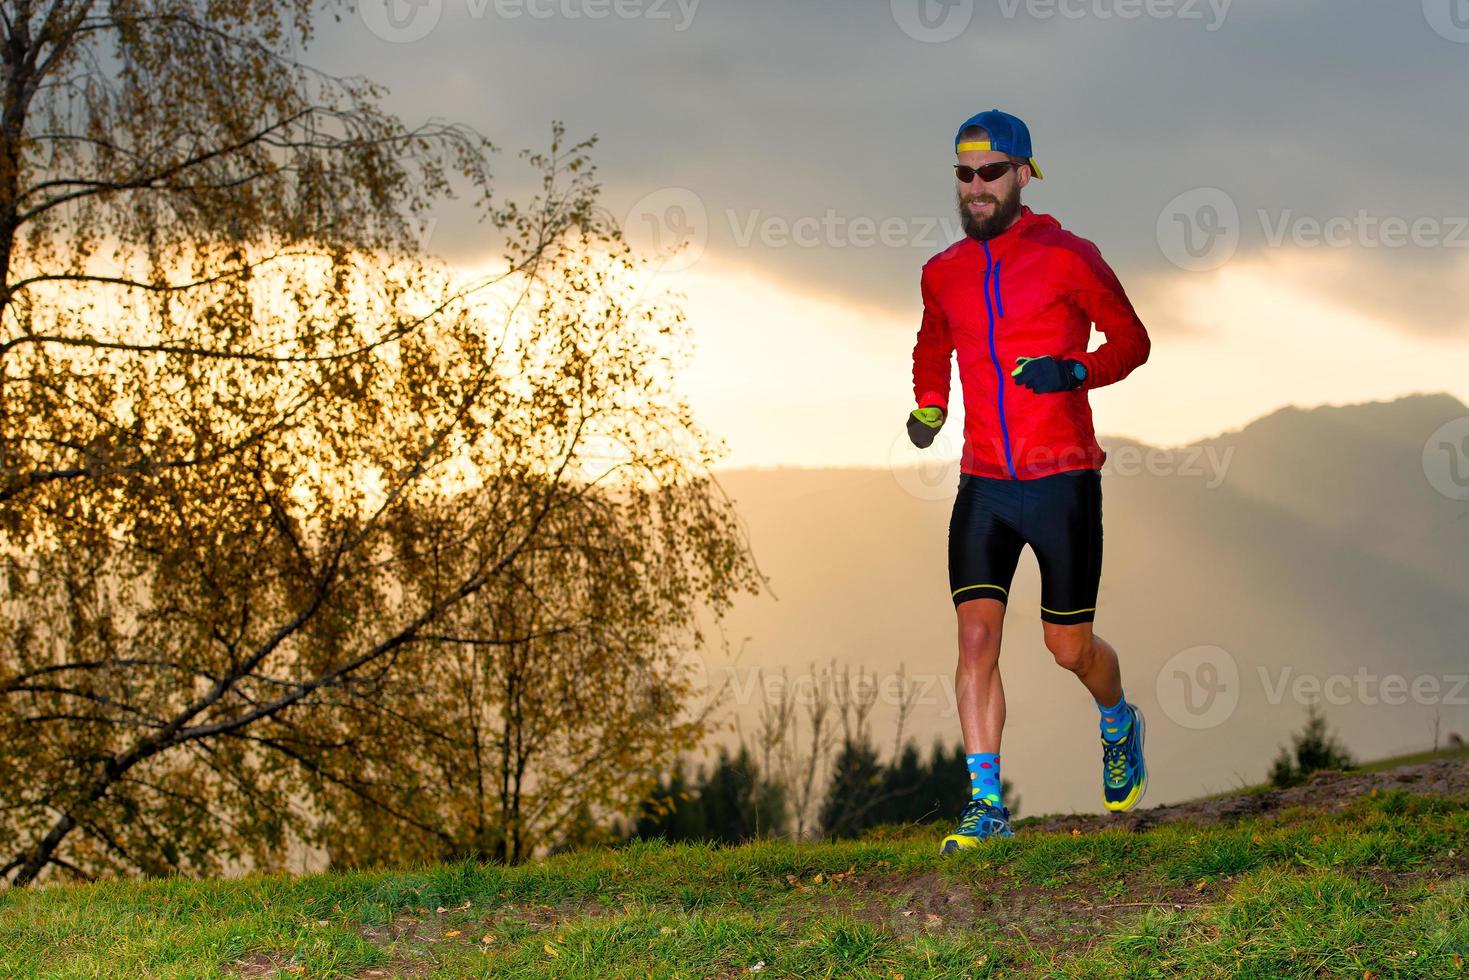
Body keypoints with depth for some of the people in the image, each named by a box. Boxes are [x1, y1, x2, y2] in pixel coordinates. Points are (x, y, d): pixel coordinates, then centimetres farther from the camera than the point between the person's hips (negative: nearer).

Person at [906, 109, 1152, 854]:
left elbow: (1131, 340, 0)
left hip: (1063, 478, -3)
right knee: (975, 633, -10)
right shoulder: (943, 273, 9)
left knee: (1069, 647, 4)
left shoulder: (1067, 257, -5)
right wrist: (927, 405, 8)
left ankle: (1119, 725, 38)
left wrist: (1077, 371, -18)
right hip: (984, 482, 3)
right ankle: (986, 803, -8)